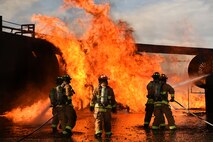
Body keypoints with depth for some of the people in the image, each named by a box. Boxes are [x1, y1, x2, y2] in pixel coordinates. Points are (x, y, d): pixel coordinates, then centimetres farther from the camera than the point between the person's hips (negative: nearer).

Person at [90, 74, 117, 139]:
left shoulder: (96, 89, 0)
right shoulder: (110, 90, 4)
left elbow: (93, 98, 0)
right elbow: (113, 100, 7)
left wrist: (91, 106, 7)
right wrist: (114, 107, 13)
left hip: (98, 108, -2)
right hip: (107, 108, 2)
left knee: (98, 121, 0)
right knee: (107, 121, 12)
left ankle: (98, 133, -14)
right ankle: (108, 134, 19)